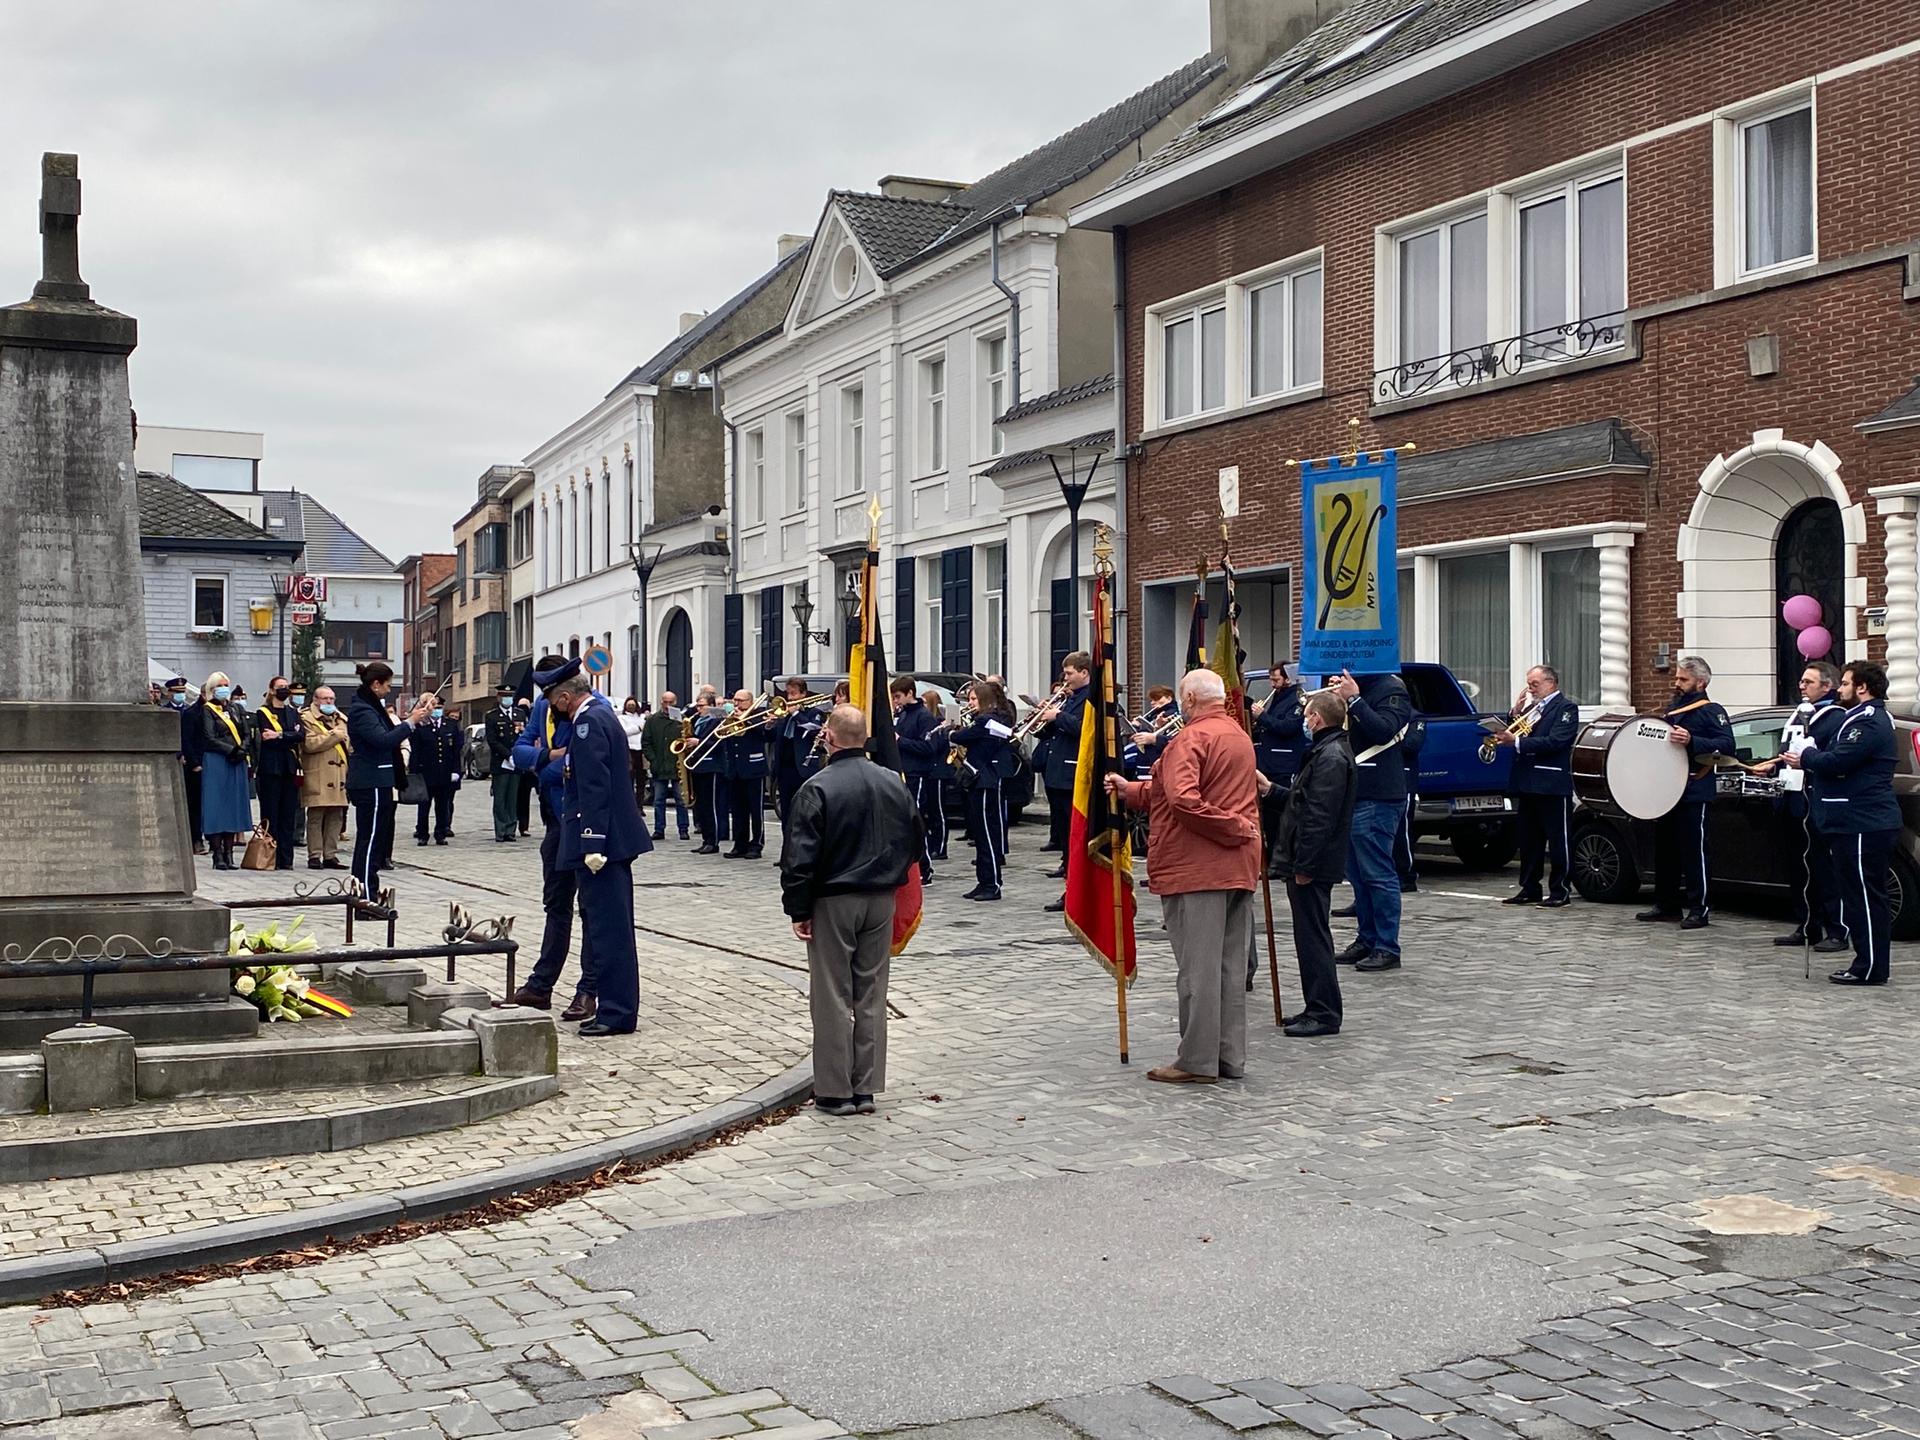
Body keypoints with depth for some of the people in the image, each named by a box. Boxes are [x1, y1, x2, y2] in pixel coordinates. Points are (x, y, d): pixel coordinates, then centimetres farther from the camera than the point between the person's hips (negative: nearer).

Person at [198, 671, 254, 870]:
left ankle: (229, 853, 6)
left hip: (236, 764, 5)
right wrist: (231, 750, -15)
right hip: (215, 763, -5)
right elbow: (209, 738, -9)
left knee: (234, 806, 3)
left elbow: (245, 734, 13)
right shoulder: (207, 710, 0)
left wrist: (242, 751, -6)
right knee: (216, 806, -6)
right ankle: (218, 855, -5)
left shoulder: (234, 709, 16)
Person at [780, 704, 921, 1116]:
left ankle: (835, 1091, 7)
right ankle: (866, 1088, 15)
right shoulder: (894, 784, 3)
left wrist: (798, 909, -7)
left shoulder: (817, 789, -14)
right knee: (871, 995, 10)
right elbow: (914, 844, 12)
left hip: (833, 901, -5)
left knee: (833, 997, 3)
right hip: (881, 901, 5)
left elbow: (800, 857, -15)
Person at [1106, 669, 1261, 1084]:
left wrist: (1234, 827, -17)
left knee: (1197, 967, -4)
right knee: (1232, 966, 12)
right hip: (1240, 867, 9)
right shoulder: (1240, 736, 16)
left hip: (1197, 868, -9)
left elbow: (1183, 800, -27)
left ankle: (1197, 1061, 0)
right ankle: (1231, 1057, 17)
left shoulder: (1190, 739, -12)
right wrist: (1131, 791, 20)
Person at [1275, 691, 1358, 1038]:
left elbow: (1320, 817, -24)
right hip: (1308, 862, 11)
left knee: (1313, 937, -6)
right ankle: (1318, 1009, 22)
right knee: (1311, 936, 15)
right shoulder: (1326, 752, 16)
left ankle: (1324, 1013, -1)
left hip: (1312, 865, -11)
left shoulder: (1331, 757, -18)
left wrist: (1304, 865, -24)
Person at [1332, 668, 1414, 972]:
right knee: (1359, 874, 13)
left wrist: (1353, 699, -22)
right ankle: (1367, 941, 20)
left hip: (1377, 797, -10)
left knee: (1378, 873, -9)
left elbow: (1383, 730, -23)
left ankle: (1387, 948, -5)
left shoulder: (1391, 690, -8)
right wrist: (1339, 698, 3)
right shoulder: (1360, 688, 18)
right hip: (1355, 795, 10)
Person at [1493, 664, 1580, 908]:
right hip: (1526, 784, 8)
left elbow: (1555, 741, -18)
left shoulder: (1566, 708, -5)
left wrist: (1516, 742, -22)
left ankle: (1560, 892, 3)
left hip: (1552, 786, -7)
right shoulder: (1531, 708, 18)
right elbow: (1513, 734, 14)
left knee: (1557, 841, -1)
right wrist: (1514, 714, -1)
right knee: (1528, 841, 11)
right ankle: (1529, 890, 17)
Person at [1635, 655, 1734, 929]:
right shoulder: (1672, 709, 19)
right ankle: (1666, 904, 21)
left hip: (1694, 793, -8)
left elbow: (1726, 745, -19)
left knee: (1694, 851, -6)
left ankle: (1698, 910, -3)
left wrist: (1691, 741, -30)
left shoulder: (1711, 711, -6)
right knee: (1664, 850, 12)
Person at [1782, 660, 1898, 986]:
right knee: (1870, 895, 14)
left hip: (1863, 825, -11)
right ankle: (1872, 964, 20)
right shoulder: (1868, 718, 20)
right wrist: (1810, 757, 2)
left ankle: (1870, 968, -3)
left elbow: (1837, 762, -24)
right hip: (1867, 821, 11)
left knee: (1865, 896, -6)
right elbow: (1841, 759, 17)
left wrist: (1807, 757, -7)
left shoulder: (1868, 722, -16)